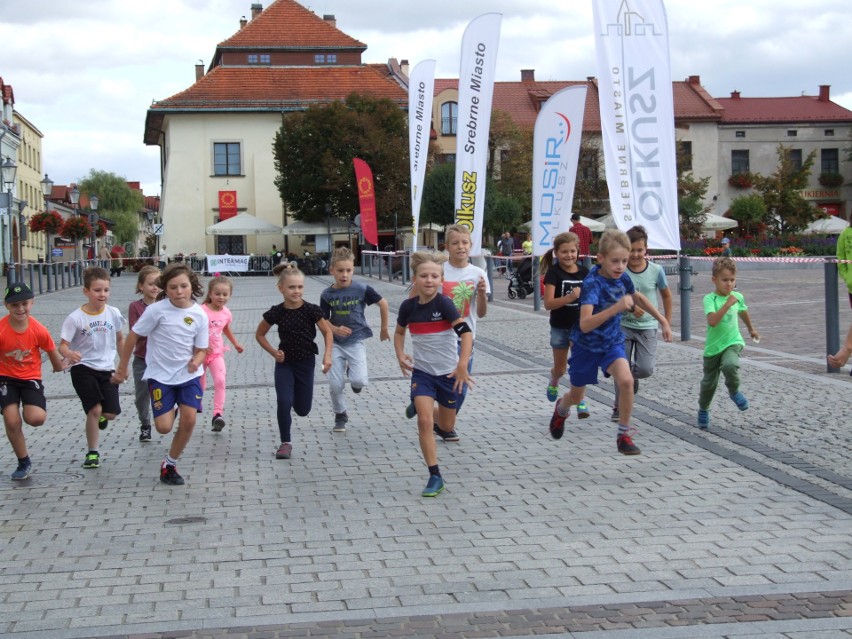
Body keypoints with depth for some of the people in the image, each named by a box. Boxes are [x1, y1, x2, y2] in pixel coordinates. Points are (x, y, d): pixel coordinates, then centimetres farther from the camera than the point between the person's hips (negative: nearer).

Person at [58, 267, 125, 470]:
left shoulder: (113, 313, -3)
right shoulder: (75, 317, -12)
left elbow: (120, 339, 13)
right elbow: (63, 346, -12)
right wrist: (69, 354, -35)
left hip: (107, 369, 3)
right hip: (83, 368, -3)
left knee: (111, 413, -5)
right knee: (95, 409, -14)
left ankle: (101, 416, 34)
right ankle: (92, 453, 4)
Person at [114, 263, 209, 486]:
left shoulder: (199, 315, -7)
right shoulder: (157, 310, -15)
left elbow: (201, 349, 2)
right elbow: (133, 336, -4)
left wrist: (196, 361, -22)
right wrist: (123, 366, 2)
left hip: (188, 375, 2)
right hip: (160, 375, -2)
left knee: (189, 420, -12)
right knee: (164, 427, -8)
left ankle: (170, 464, 10)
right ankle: (170, 413, 33)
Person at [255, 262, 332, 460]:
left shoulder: (311, 310, -14)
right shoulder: (276, 313, -12)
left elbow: (327, 332, -3)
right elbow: (259, 334, 3)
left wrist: (327, 355, -15)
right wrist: (273, 352, -9)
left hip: (306, 362, 1)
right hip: (284, 362, -1)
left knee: (303, 410, 9)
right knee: (284, 402, -16)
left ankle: (295, 394, 46)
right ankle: (285, 443, 2)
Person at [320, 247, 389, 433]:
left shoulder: (362, 289, -10)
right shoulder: (327, 295, -5)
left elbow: (383, 303, 1)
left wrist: (384, 329, 9)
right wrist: (335, 329, -20)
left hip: (355, 341, -2)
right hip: (336, 343, 2)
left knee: (359, 381, -18)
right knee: (335, 385, -2)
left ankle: (354, 374, 20)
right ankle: (340, 415, 24)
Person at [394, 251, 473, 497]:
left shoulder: (443, 303, -17)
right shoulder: (408, 306, -5)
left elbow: (466, 332, -26)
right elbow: (399, 332, 15)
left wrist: (462, 366, -35)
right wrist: (400, 355, -2)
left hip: (448, 372, -2)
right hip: (421, 372, 2)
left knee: (446, 426, 11)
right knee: (424, 421, -14)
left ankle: (438, 420, 49)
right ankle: (435, 476, -7)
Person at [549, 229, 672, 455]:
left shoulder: (622, 278, -11)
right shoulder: (592, 283, -29)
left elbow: (638, 297, 14)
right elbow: (585, 324, -41)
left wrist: (662, 320, 14)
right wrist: (616, 307, -51)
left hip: (612, 341, 3)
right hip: (586, 344, -3)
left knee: (626, 380, -24)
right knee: (576, 397, 15)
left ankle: (624, 435, -7)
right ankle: (561, 409, 54)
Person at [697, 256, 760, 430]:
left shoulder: (738, 297, 1)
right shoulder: (709, 299, -14)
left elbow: (743, 312, 24)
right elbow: (712, 321, -29)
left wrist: (751, 329, 40)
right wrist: (727, 304, -33)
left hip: (732, 342, 1)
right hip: (713, 346, -1)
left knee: (730, 366, -31)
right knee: (709, 382, 10)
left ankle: (734, 391, -1)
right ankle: (703, 411, 35)